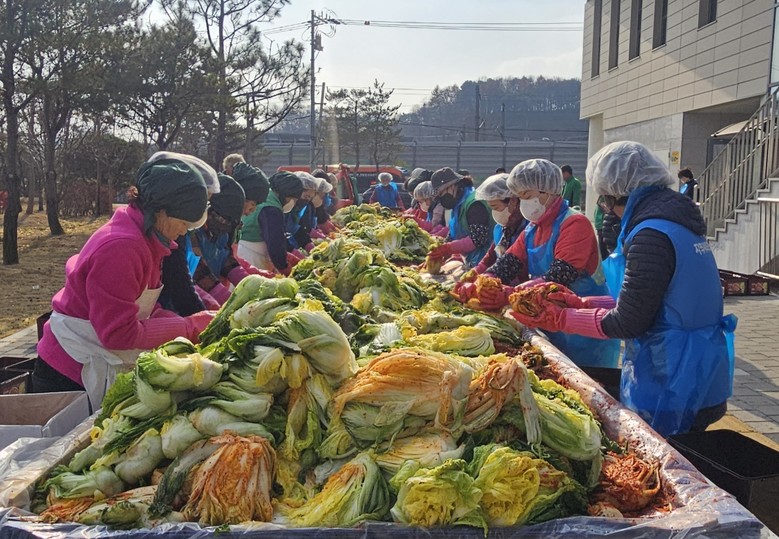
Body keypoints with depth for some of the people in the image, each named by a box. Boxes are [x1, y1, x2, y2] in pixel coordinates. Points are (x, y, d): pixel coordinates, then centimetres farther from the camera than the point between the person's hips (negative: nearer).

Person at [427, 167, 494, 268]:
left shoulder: (475, 203, -17)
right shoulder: (458, 205, 14)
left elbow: (478, 238, -24)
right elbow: (451, 236, 17)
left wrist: (449, 248, -24)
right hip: (471, 263, 9)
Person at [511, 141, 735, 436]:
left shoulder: (651, 236, -22)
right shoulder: (675, 221, 9)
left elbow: (628, 322, -19)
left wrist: (561, 318, -10)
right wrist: (581, 303, 9)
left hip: (672, 388, -9)